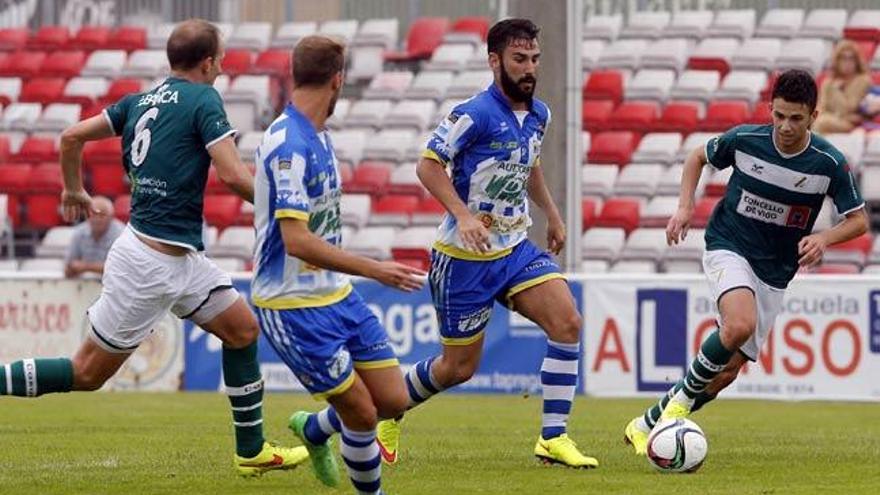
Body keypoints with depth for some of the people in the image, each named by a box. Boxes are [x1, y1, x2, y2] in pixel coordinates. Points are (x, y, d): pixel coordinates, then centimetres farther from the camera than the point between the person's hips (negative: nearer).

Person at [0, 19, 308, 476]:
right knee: (88, 373, -2)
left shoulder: (143, 101, 10)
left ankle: (252, 451, 20)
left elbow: (72, 137, 11)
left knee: (243, 329, 14)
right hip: (152, 261, -9)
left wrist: (74, 190, 28)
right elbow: (233, 176, -20)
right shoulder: (203, 100, -12)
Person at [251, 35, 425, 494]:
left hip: (335, 294, 9)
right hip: (294, 307, -9)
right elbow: (297, 240, -29)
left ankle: (314, 429, 33)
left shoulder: (318, 136, 8)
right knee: (362, 413, -6)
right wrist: (374, 270, -29)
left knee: (393, 400, 6)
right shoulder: (288, 144, -22)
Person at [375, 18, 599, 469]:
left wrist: (551, 213, 22)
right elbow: (429, 165, -17)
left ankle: (553, 438, -10)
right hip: (464, 258, -6)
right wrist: (463, 215, -29)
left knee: (567, 322, -15)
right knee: (458, 367, 2)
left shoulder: (538, 115, 6)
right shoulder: (475, 114, -18)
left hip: (515, 250, 6)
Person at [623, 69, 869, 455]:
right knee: (741, 324, -34)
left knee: (728, 369, 1)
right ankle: (683, 397, -12)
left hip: (775, 273, 3)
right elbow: (698, 157, 9)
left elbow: (858, 220, -2)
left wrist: (823, 238, -21)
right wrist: (685, 206, -6)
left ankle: (647, 426, 20)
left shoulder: (829, 163, -12)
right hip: (728, 247, -3)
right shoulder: (744, 140, -12)